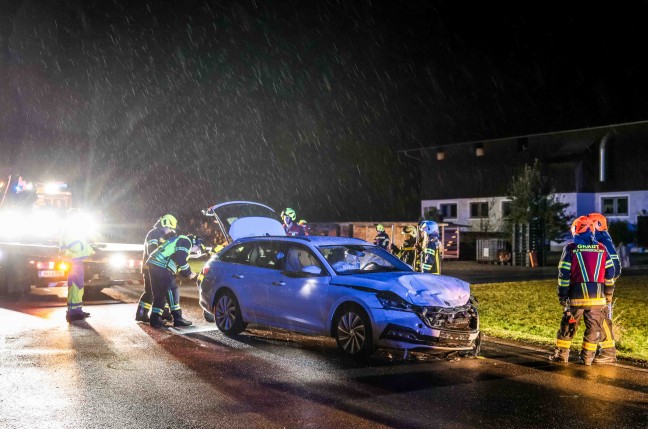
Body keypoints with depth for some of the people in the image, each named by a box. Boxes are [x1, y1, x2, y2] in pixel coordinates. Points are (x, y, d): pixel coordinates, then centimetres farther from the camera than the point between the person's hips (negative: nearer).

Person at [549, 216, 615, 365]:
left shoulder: (570, 248, -4)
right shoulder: (602, 249, 5)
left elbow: (564, 274, -6)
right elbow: (610, 273, 8)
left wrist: (562, 295, -1)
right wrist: (608, 293, 18)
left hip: (577, 296, -2)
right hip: (597, 296, 2)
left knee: (567, 325, 10)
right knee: (593, 327, 10)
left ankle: (561, 354, 16)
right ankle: (587, 357, 12)